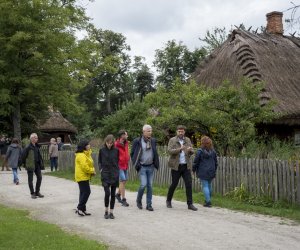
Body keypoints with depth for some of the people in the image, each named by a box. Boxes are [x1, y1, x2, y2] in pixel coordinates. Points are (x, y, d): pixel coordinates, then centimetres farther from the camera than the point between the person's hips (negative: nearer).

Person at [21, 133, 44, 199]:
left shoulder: (37, 146, 8)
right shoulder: (28, 147, -14)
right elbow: (23, 155, -13)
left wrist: (41, 163, 10)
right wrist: (24, 163, -7)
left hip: (37, 165, 7)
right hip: (30, 165, -7)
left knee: (39, 178, 7)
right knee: (30, 179, 3)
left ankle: (37, 192, 20)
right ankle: (32, 193, 12)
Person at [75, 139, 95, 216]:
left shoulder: (86, 154, 16)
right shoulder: (81, 155, -18)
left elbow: (89, 164, 20)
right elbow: (84, 166, -24)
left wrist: (92, 170, 2)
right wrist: (92, 171, -13)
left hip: (85, 176, 11)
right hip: (82, 177, -11)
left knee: (84, 192, 11)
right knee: (86, 192, -11)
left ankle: (82, 209, 16)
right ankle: (80, 208, -4)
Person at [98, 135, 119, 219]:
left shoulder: (116, 150, 1)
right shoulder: (102, 150, 0)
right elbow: (99, 161, 10)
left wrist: (116, 170, 3)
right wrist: (101, 169, -2)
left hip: (114, 174, 1)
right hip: (105, 174, -1)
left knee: (113, 194, 5)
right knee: (107, 193, -12)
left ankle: (111, 212, 15)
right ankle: (106, 211, 7)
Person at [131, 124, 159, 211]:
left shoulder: (153, 141, 6)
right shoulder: (137, 141, -6)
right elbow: (132, 153, 1)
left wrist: (156, 164, 7)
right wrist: (136, 164, -4)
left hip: (151, 167, 4)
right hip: (142, 167, -4)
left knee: (150, 185, 5)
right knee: (143, 184, -12)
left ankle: (149, 205, 13)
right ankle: (138, 200, 13)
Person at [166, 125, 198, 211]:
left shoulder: (188, 140, 9)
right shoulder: (172, 140, -1)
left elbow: (192, 152, 6)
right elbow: (169, 151, -14)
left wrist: (190, 150, -19)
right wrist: (179, 149, -28)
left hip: (186, 166, 3)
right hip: (176, 166, -3)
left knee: (189, 184, -4)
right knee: (174, 184, 4)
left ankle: (190, 204, 0)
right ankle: (168, 201, 25)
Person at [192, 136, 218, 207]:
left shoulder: (200, 151, -10)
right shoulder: (213, 151, 4)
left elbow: (196, 162, -6)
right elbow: (216, 162, 10)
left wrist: (194, 170, 8)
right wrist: (214, 170, 22)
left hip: (203, 172, -5)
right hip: (211, 172, 5)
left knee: (205, 186, -2)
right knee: (209, 185, 16)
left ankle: (208, 202, -6)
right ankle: (208, 200, 26)